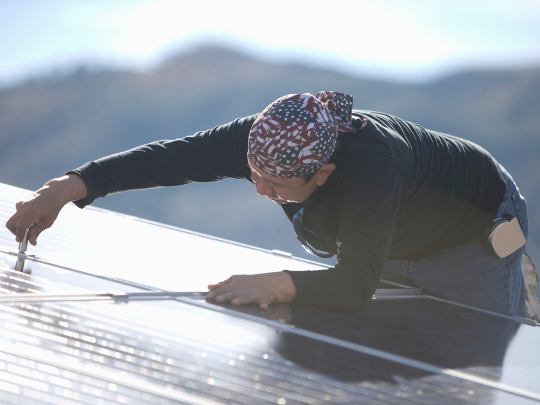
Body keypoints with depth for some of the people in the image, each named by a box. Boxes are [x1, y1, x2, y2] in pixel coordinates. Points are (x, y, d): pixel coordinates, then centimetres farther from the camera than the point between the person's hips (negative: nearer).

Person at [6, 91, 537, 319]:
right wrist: (66, 188, -36)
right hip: (394, 242, 7)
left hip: (476, 230, -6)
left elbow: (353, 287, -48)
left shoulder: (369, 170, -48)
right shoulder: (265, 140, -29)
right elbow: (169, 158, -31)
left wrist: (274, 285, -61)